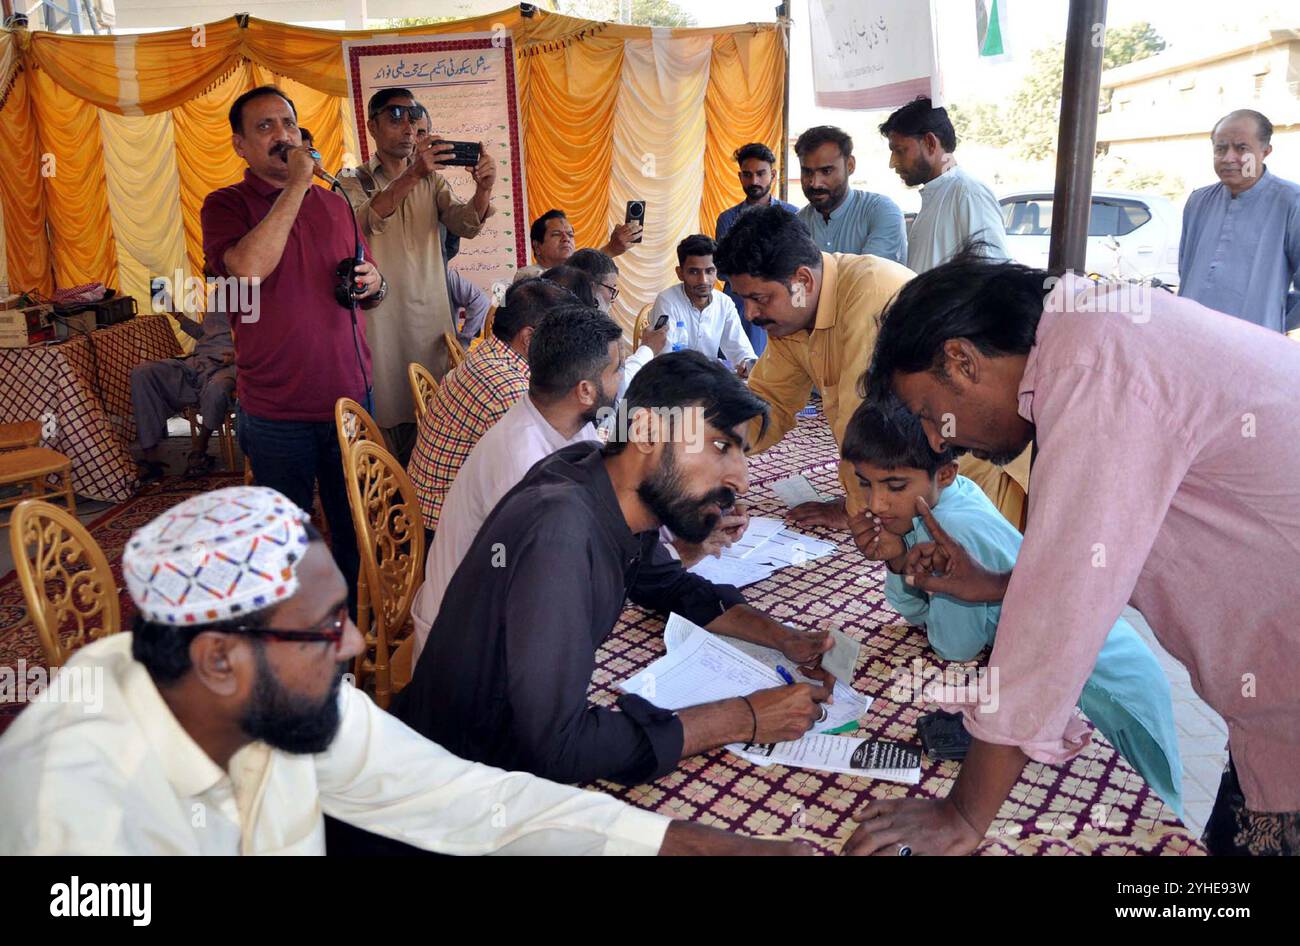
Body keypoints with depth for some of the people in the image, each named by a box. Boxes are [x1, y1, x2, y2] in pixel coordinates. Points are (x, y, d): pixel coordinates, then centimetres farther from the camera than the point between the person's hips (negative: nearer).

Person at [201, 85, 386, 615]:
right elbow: (247, 269, -24)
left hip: (351, 398, 4)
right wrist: (295, 186, -18)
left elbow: (368, 289, 22)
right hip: (276, 412, -3)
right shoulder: (226, 205, -2)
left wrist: (373, 286, -3)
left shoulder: (333, 205, 12)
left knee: (358, 531, 12)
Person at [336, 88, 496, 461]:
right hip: (383, 328, -3)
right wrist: (411, 176, -34)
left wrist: (483, 189, -25)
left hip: (434, 325, 3)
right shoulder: (353, 184, 3)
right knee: (388, 420, -3)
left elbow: (466, 225, -3)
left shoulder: (432, 180, 14)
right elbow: (363, 223, -20)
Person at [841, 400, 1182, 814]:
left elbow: (956, 646, -21)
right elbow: (919, 614, -3)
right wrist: (897, 562, -21)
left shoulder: (958, 530, -36)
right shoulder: (942, 498, -10)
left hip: (1109, 688, -9)